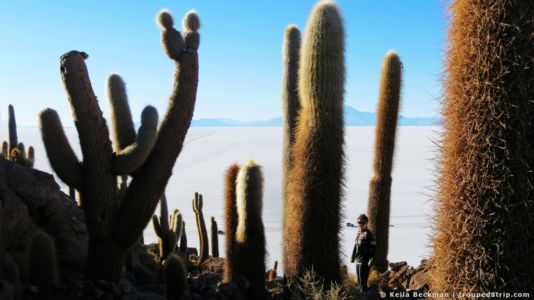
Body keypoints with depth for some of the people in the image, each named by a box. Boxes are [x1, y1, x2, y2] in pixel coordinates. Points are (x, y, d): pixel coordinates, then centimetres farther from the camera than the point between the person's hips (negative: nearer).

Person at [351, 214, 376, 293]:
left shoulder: (368, 234, -12)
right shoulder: (358, 233, 12)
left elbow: (373, 248, -15)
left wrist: (370, 260, -19)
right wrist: (352, 257, 18)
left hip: (364, 262, -8)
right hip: (358, 261, 8)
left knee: (363, 281, -5)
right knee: (359, 281, 17)